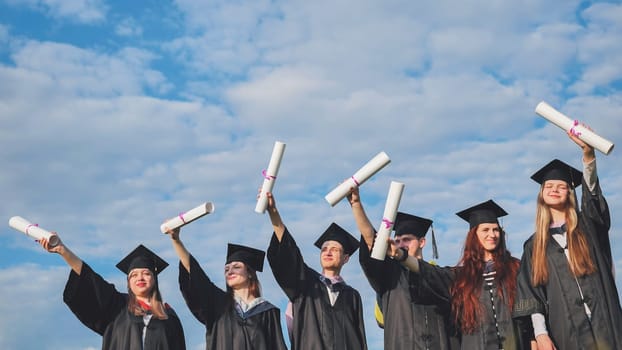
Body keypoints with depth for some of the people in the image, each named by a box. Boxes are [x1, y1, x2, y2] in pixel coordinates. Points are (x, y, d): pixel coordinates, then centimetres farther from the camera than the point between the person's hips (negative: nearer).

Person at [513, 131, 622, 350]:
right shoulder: (534, 246, 12)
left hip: (602, 325, 0)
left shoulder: (587, 225, 12)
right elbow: (532, 293, 6)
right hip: (566, 332, 1)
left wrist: (588, 152, -24)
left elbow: (591, 191, -7)